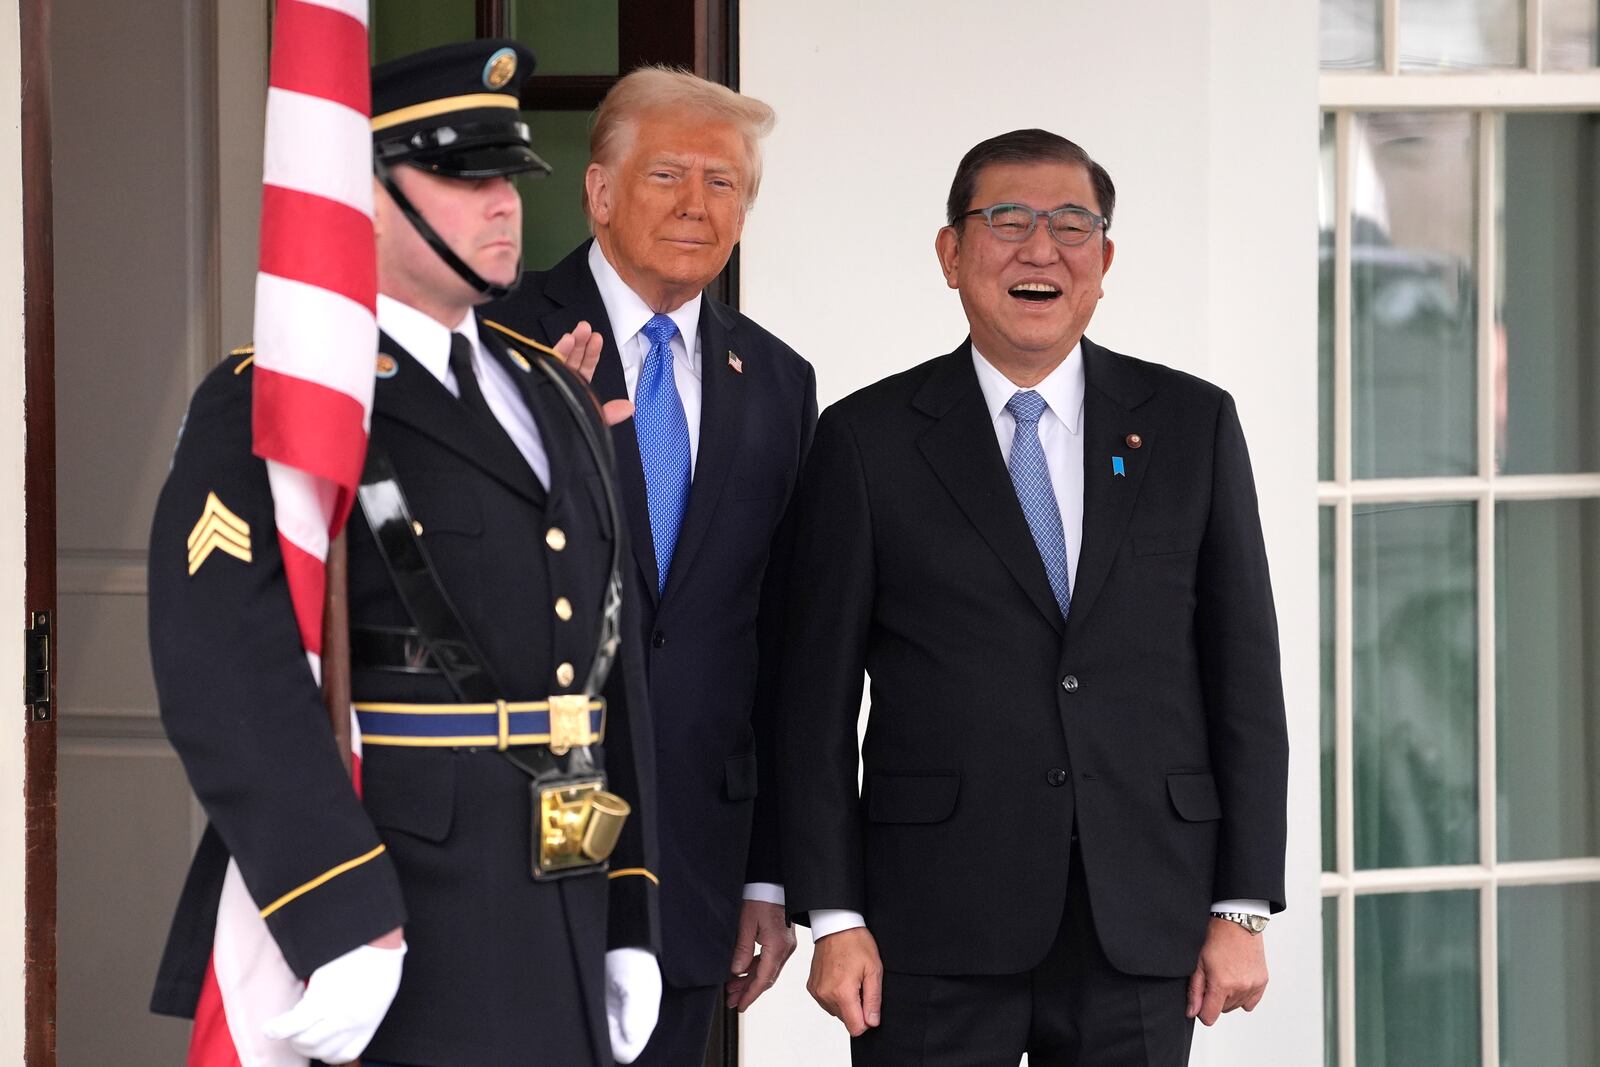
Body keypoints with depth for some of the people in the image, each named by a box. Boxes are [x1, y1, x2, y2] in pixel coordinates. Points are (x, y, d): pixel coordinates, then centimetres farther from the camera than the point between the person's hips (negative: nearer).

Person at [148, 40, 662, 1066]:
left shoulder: (555, 397, 17)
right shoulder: (265, 408, -8)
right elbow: (231, 676, -20)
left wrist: (631, 919, 12)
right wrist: (337, 927, -27)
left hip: (556, 924, 7)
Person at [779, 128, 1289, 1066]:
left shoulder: (1194, 425, 8)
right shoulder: (868, 441, 4)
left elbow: (1244, 672, 7)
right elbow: (819, 696, 3)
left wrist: (1242, 908, 1)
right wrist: (834, 918, -4)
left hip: (1142, 935, 1)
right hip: (938, 936, -1)